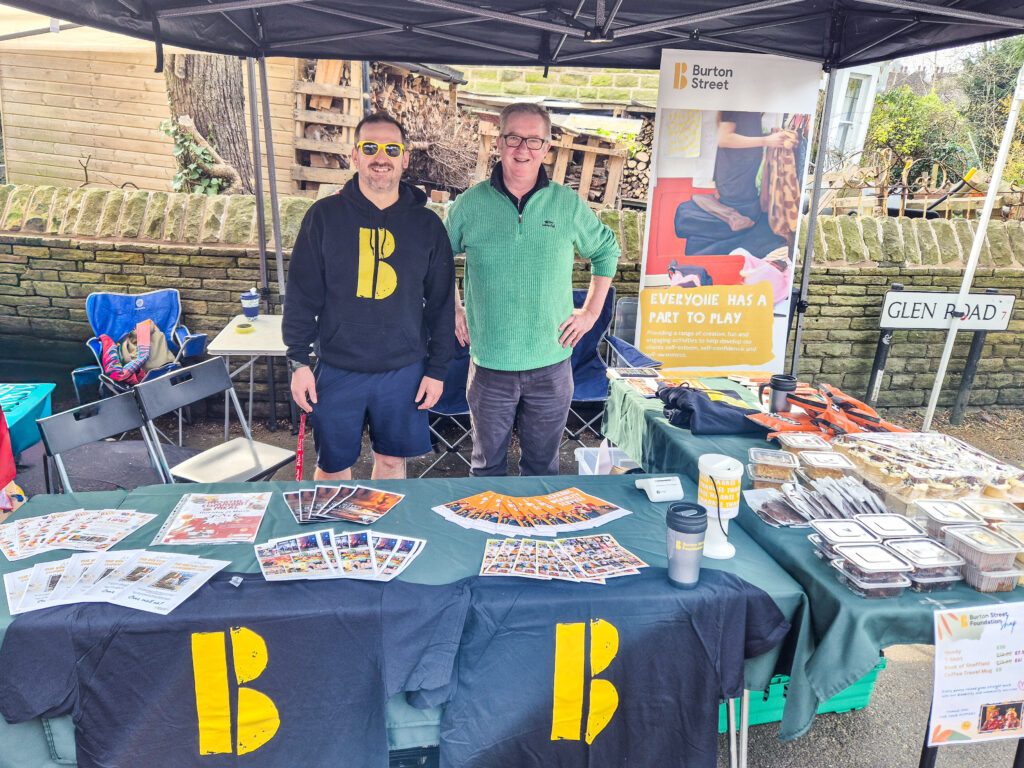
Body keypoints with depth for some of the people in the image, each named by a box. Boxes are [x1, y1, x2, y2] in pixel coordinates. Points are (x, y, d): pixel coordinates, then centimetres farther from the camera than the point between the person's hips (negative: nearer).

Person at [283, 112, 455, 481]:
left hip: (403, 370, 1)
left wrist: (437, 368, 3)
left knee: (392, 460, 13)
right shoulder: (324, 215, -1)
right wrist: (298, 361, -4)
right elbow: (301, 294, 0)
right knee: (332, 465, 10)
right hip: (337, 369, -1)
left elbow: (441, 304, 5)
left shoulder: (426, 224, 2)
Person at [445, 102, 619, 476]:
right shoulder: (469, 204, -3)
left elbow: (606, 251, 14)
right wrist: (452, 309, 3)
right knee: (488, 465, 15)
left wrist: (591, 311, 8)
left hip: (551, 365, 1)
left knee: (542, 466, 16)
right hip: (489, 364, 0)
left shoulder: (569, 205, 0)